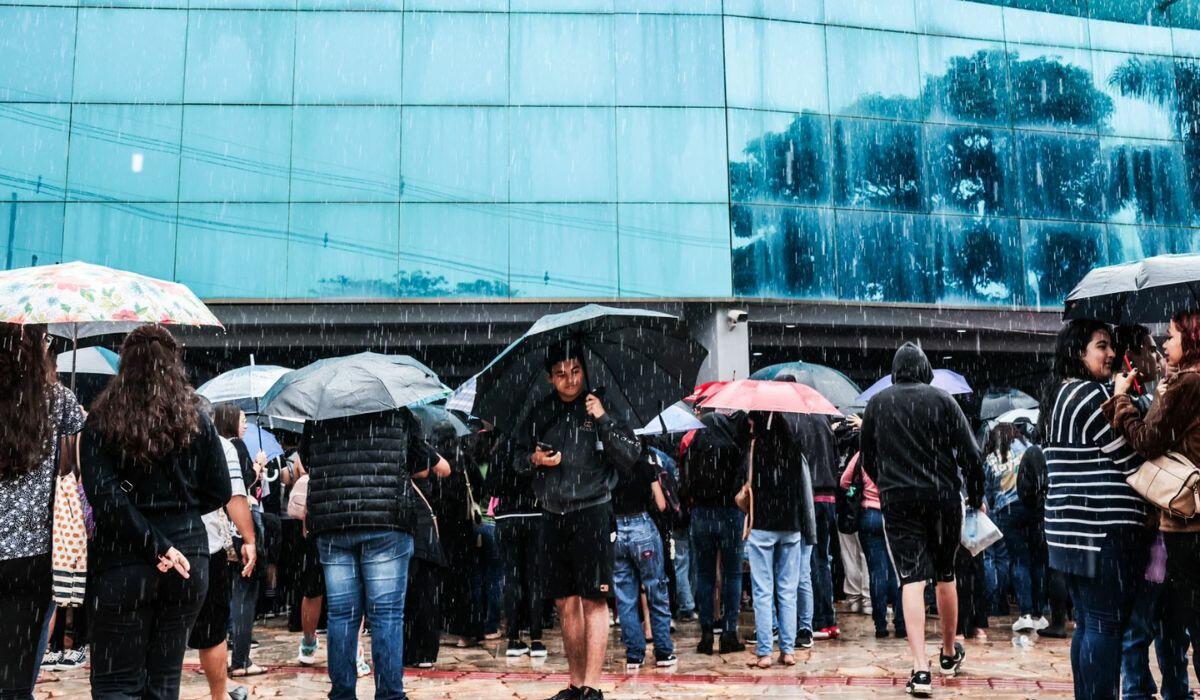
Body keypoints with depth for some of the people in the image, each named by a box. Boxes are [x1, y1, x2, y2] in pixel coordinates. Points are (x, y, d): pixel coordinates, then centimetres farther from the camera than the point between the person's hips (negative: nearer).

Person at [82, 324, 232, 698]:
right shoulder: (195, 421, 3)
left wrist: (158, 547, -14)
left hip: (122, 564, -2)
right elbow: (219, 494, 5)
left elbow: (104, 495, -14)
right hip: (188, 560, 3)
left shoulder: (102, 421, -3)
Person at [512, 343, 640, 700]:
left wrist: (603, 419, -17)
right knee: (566, 603, 10)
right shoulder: (540, 414, 10)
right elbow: (517, 458, 18)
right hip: (554, 515, 5)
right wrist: (534, 459, -4)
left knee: (593, 600, -5)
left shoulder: (600, 407, -2)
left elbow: (630, 456, -8)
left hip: (591, 513, -5)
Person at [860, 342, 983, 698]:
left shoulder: (878, 403, 5)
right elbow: (970, 453, -3)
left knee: (912, 579, -4)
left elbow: (867, 458, 15)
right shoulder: (942, 400, 0)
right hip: (943, 498, 0)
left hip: (898, 501, 0)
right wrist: (976, 497, 7)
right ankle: (949, 654, 32)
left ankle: (921, 668, -15)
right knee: (945, 576, 16)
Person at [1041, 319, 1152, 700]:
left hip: (1072, 528, 10)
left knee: (1087, 623, 13)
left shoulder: (1059, 397, 18)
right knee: (1106, 626, -5)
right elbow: (1130, 461, -11)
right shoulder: (1091, 395, -12)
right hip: (1102, 529, -10)